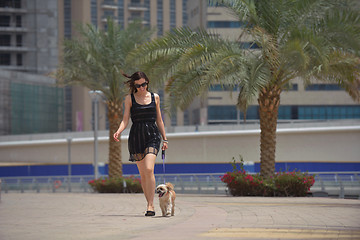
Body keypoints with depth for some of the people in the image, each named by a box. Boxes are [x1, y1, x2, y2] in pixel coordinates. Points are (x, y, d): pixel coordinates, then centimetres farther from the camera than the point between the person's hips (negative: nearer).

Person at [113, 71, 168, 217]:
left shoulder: (155, 97, 10)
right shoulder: (129, 99, 6)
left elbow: (159, 120, 17)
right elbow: (125, 120, 2)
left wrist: (164, 139, 17)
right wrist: (118, 131, -17)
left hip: (152, 135, -1)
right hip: (136, 136, 1)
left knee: (149, 169, -19)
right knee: (143, 174, 3)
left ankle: (151, 206, -19)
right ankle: (150, 205, 14)